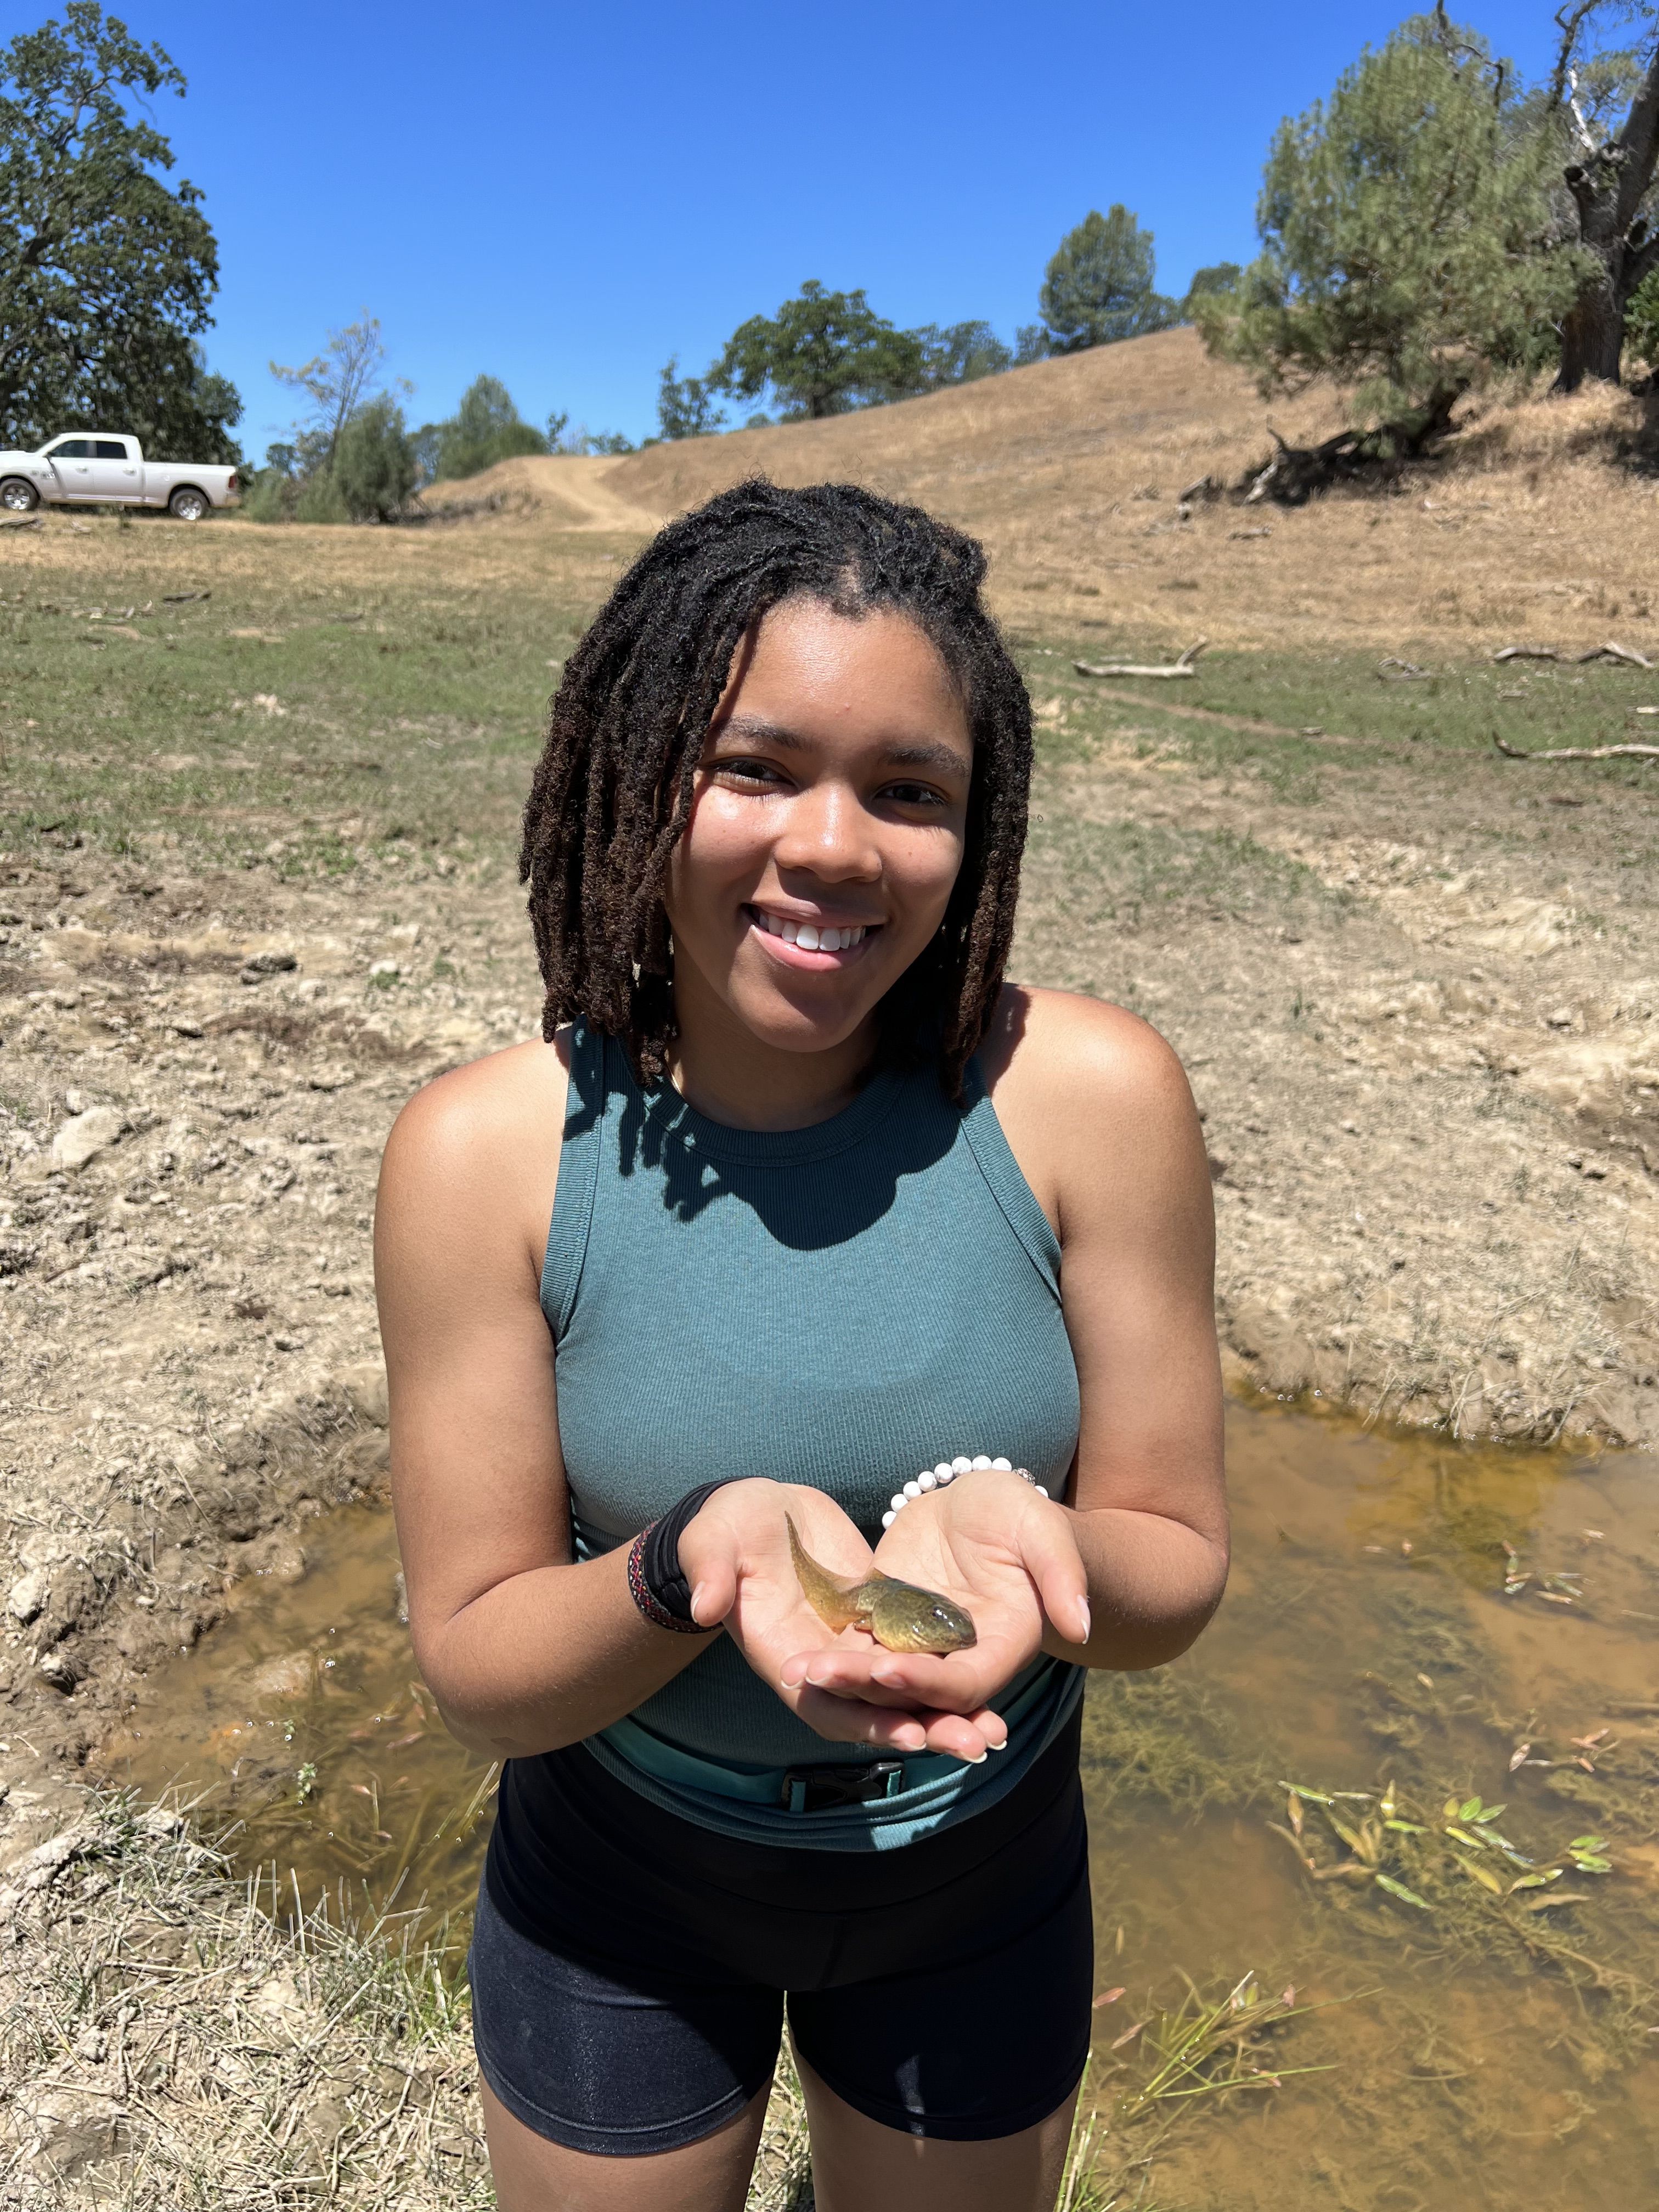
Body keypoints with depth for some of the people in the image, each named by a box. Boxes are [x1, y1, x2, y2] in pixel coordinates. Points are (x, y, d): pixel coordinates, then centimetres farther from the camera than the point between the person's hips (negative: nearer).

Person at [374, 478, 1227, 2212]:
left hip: (984, 1874, 1)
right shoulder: (487, 1150, -22)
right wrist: (693, 1564, -35)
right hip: (616, 1888, 0)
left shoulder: (1089, 1094, -22)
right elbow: (474, 1667, -15)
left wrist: (1019, 1539, -34)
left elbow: (1175, 1571, -12)